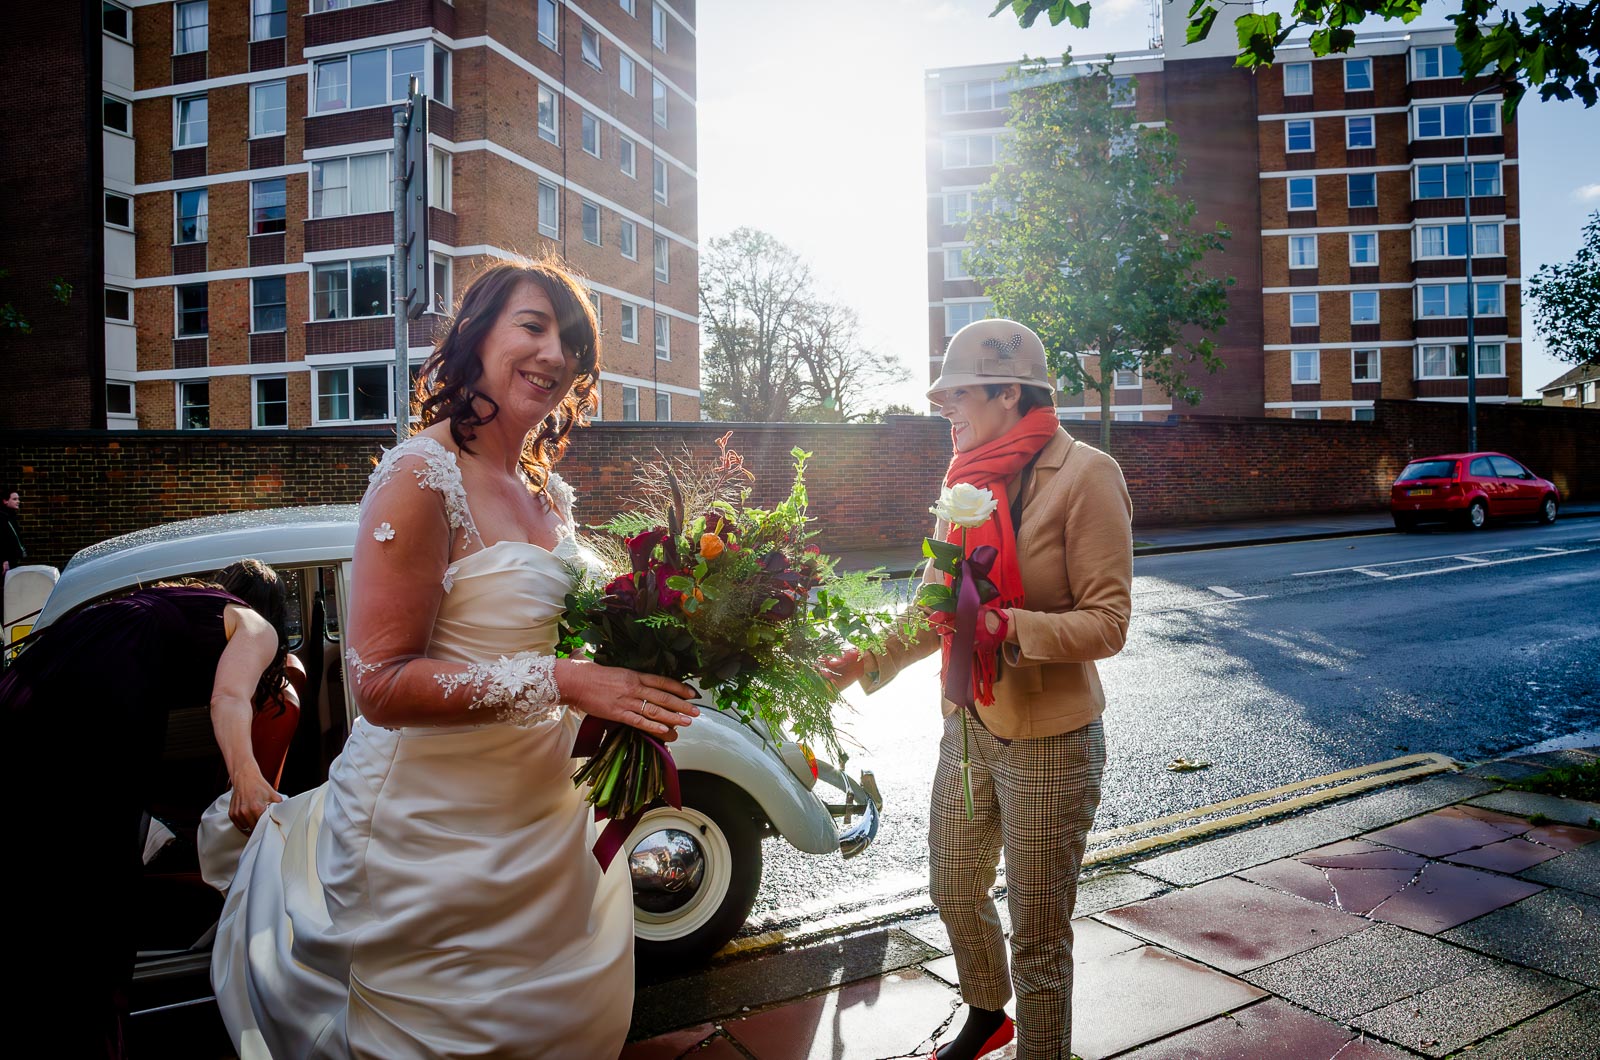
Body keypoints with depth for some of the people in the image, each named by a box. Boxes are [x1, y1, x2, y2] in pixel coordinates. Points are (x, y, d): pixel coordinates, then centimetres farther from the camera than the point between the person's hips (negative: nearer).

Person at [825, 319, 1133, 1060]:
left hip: (1047, 742, -7)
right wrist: (872, 659, -6)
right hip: (968, 728, 7)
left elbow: (1106, 624, -18)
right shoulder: (968, 478, 4)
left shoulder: (1082, 473, -15)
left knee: (1037, 936, 8)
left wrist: (1007, 627, -32)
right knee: (954, 892, 25)